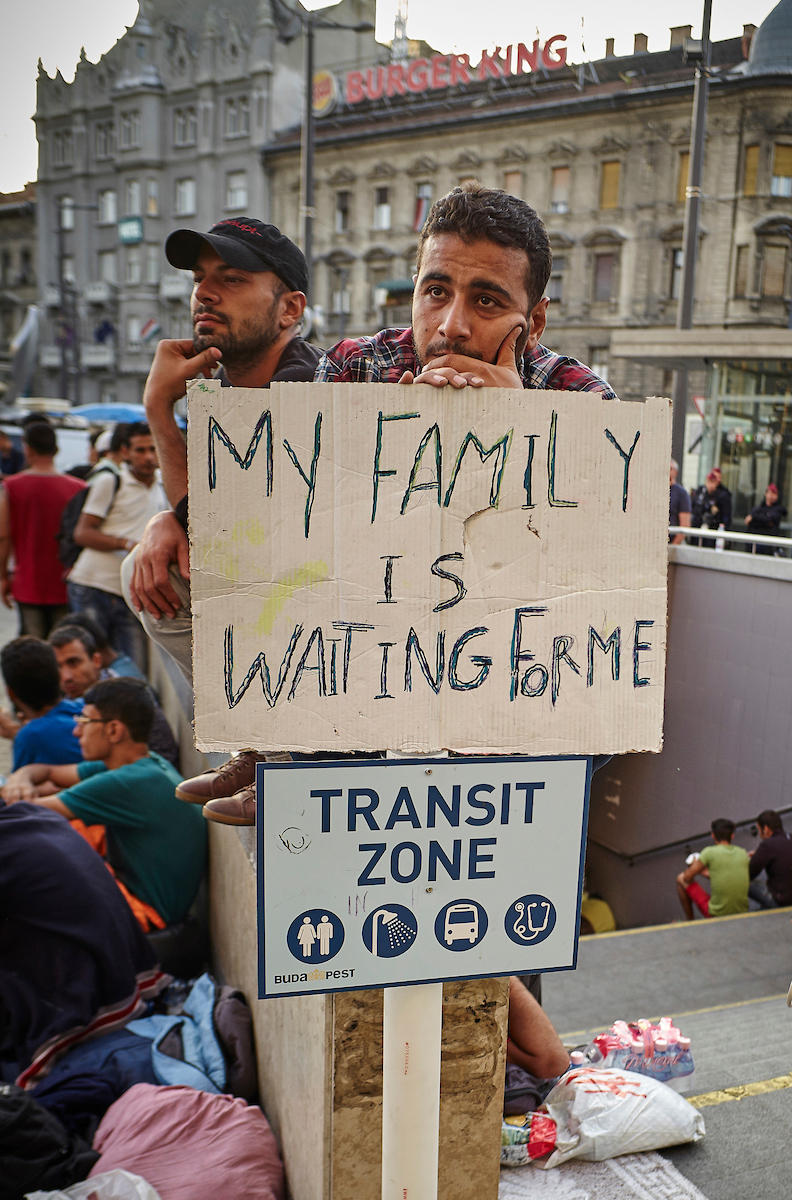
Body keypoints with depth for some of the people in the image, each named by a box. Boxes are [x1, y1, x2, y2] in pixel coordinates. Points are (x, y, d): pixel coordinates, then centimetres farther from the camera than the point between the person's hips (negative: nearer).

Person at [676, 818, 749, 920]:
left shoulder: (709, 852, -14)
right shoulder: (743, 853, 0)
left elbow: (688, 877, -5)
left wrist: (693, 867, 17)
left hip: (716, 914, -5)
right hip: (743, 913, 5)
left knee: (681, 878, 13)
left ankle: (689, 922, 24)